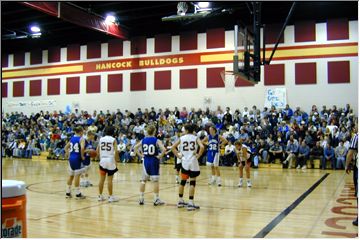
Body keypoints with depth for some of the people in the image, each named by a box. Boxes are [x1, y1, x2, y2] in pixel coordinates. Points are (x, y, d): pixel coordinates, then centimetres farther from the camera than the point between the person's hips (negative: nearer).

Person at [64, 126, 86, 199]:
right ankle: (78, 194, 5)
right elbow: (82, 148, -25)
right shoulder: (81, 139, -9)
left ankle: (68, 193, 20)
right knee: (77, 175, -1)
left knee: (71, 175, 15)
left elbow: (66, 147, 17)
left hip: (71, 158, 7)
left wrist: (69, 155, 18)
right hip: (77, 158, -7)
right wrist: (82, 156, -13)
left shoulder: (72, 138, 12)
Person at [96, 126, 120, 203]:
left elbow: (97, 150, 6)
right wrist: (116, 160, -4)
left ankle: (100, 196, 18)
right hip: (110, 160, -4)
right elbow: (116, 151, -13)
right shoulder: (113, 140, -5)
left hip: (102, 161, 4)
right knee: (110, 179, 1)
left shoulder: (101, 139, 6)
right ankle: (110, 196, 8)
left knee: (102, 179, 11)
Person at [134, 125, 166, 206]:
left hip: (146, 161, 4)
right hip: (154, 161, -4)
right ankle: (156, 200, 9)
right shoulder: (156, 140, -9)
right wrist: (160, 156, -9)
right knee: (155, 180, 4)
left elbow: (135, 147, 2)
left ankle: (141, 199, 17)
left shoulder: (143, 140, 3)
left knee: (143, 180, 13)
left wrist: (140, 155, 5)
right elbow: (163, 149, -22)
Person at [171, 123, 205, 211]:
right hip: (193, 162, -3)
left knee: (183, 181, 16)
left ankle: (180, 201, 27)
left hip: (184, 162, 3)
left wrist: (178, 155, 6)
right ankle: (190, 204, -2)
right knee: (192, 182, 1)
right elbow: (202, 147, -16)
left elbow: (173, 147, 1)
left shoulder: (181, 138, 6)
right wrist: (198, 155, -5)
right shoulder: (196, 138, 1)